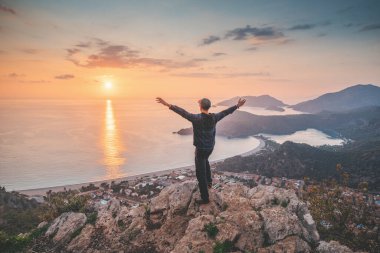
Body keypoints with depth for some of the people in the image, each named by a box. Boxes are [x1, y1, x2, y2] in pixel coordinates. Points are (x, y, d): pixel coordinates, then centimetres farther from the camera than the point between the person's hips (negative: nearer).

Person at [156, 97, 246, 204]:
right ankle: (209, 181, 47)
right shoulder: (214, 118, -6)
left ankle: (205, 198, 9)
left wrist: (168, 105, -34)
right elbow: (226, 112, 5)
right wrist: (237, 106, 19)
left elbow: (183, 113, -30)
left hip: (200, 149, -6)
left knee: (201, 174, 4)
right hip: (210, 147, 6)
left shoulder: (197, 118, -22)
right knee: (205, 161, 38)